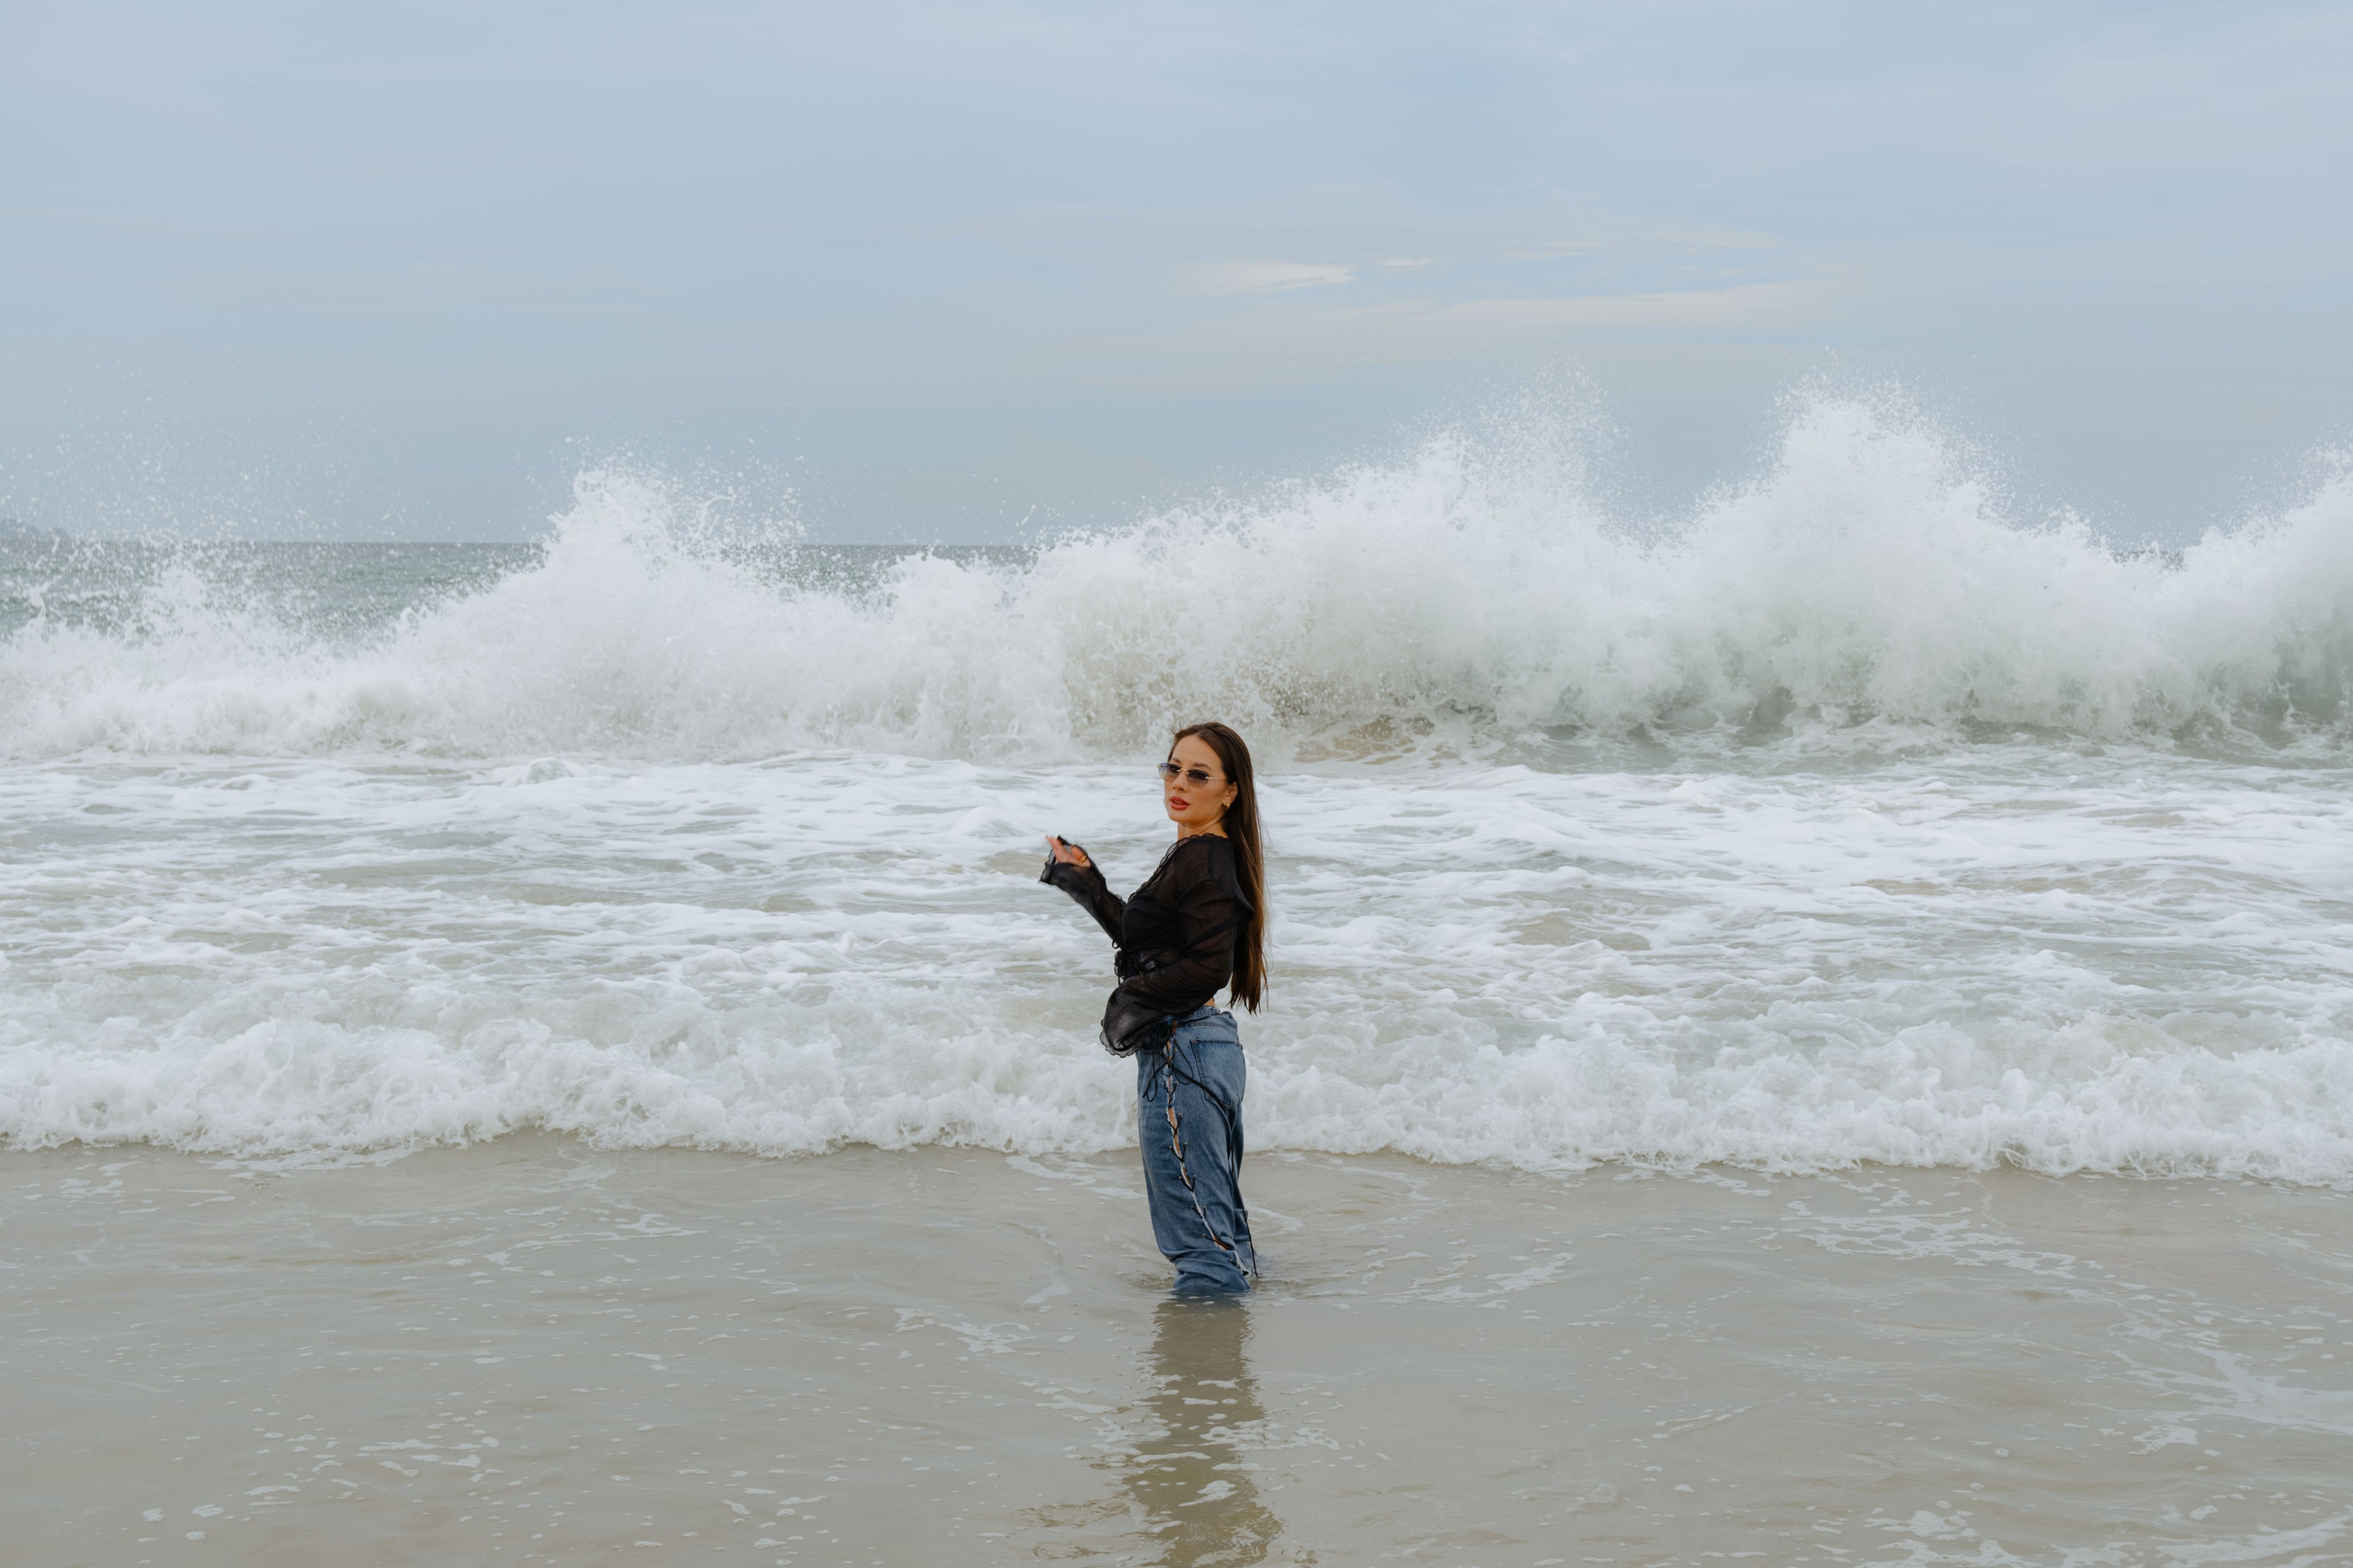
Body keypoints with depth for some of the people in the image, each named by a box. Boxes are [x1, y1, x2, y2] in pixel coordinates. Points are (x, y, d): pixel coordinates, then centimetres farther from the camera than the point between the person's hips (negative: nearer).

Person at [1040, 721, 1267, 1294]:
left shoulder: (1205, 862, -16)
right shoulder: (1195, 855, 15)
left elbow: (1208, 968, -24)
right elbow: (1142, 938, 23)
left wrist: (1134, 999, -13)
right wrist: (1087, 884, 24)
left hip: (1183, 1051, -11)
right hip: (1207, 1046, 11)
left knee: (1196, 1226, -3)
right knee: (1219, 1221, 22)